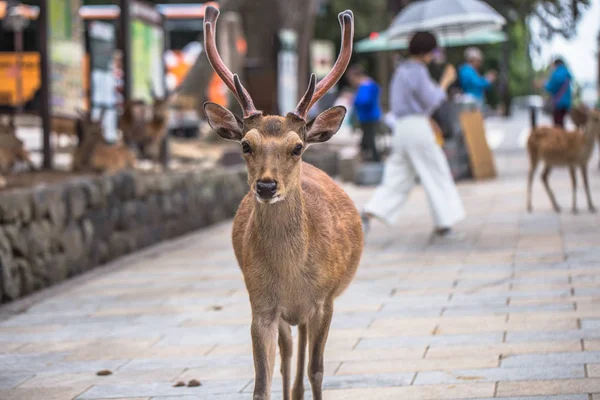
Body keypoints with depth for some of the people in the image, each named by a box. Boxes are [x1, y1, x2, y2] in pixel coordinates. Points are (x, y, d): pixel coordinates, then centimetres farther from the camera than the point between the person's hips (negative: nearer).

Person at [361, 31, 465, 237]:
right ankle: (443, 222, 6)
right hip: (418, 126, -8)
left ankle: (370, 213, -8)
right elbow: (431, 100, -12)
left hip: (401, 127, 8)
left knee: (397, 177, 8)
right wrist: (445, 82, 0)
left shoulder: (400, 71, 16)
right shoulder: (418, 72, -12)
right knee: (436, 174, 2)